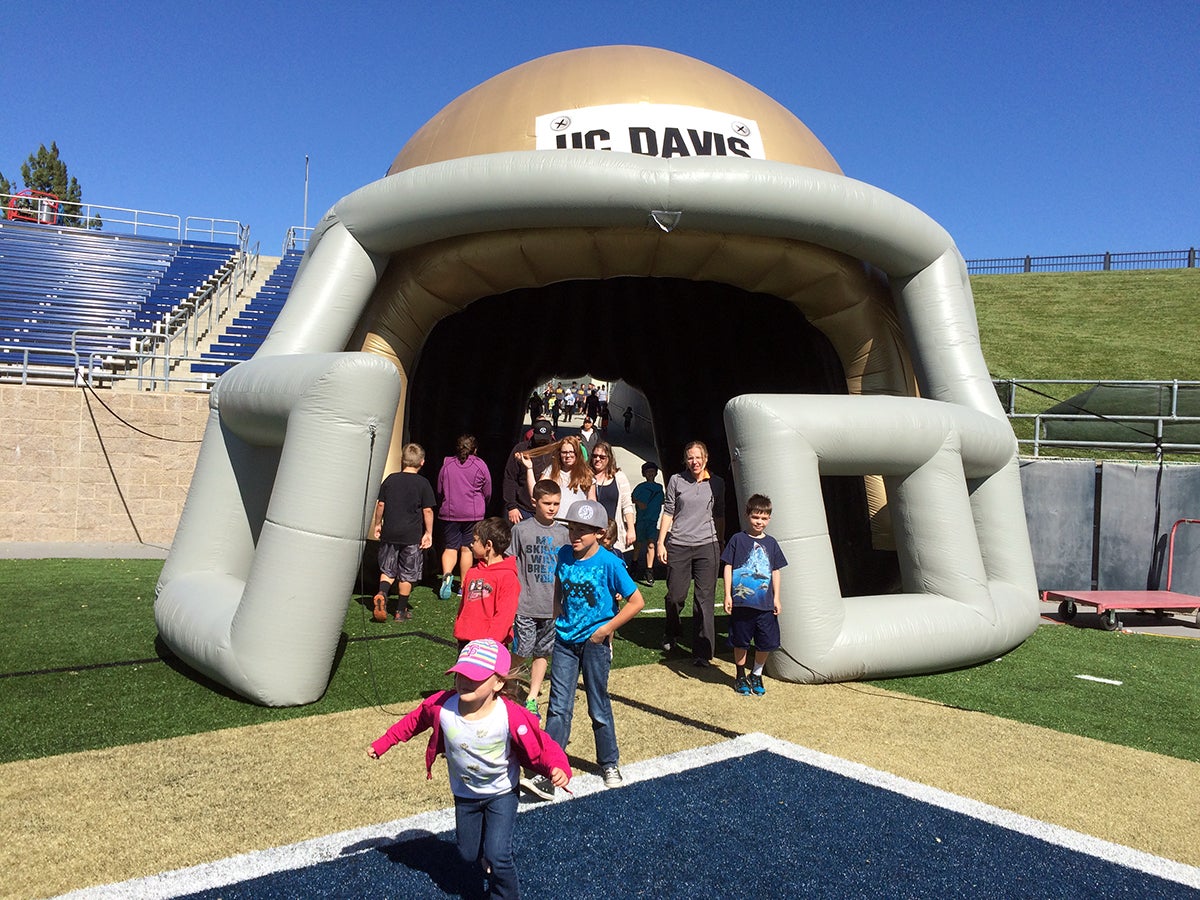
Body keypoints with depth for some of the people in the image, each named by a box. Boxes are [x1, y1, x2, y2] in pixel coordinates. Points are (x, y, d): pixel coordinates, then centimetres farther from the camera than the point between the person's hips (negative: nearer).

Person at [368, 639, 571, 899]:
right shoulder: (440, 707, -25)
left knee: (497, 854, -10)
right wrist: (382, 744, 2)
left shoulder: (512, 717, -34)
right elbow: (413, 722, -4)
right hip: (464, 794, 4)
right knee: (468, 853, 19)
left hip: (501, 793, -3)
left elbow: (543, 747, -26)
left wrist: (558, 769, -45)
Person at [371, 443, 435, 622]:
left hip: (389, 533, 2)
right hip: (412, 535, -2)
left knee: (388, 570, 14)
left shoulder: (390, 479, 3)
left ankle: (382, 593, -13)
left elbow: (380, 504, 6)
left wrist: (377, 524, 18)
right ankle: (401, 610, 14)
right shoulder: (423, 483, -4)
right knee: (407, 574, 8)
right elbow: (428, 510, -5)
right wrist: (428, 533, 2)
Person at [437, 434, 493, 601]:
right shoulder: (480, 465, -1)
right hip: (473, 513, 0)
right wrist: (480, 508, 26)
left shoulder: (446, 464, 2)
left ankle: (447, 574, -22)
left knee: (450, 547, 5)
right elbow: (487, 493, 6)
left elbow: (439, 491, 9)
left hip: (449, 512, 1)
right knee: (466, 548, 7)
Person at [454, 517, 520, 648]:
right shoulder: (472, 571, 12)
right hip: (466, 642, 7)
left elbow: (505, 616, -16)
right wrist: (458, 631, 14)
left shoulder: (507, 577, -12)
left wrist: (490, 641, -20)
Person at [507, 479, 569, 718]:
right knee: (520, 653, 1)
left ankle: (532, 698, 24)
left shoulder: (563, 533, 4)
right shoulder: (521, 529, -4)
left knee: (542, 653, 11)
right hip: (525, 605, -3)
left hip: (553, 607, 3)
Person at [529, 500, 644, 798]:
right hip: (565, 640, 3)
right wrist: (560, 619, 7)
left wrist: (606, 629, -15)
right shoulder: (564, 556, -2)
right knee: (558, 707, 2)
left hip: (595, 642, -3)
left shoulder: (609, 563, -16)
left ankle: (610, 764, 30)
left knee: (599, 708, 11)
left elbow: (636, 601, -15)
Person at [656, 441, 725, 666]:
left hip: (707, 546, 0)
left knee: (705, 599, -2)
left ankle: (702, 653, 4)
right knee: (675, 596, 5)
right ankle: (671, 636, 34)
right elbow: (668, 512, 5)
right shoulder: (676, 480, 4)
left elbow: (719, 516, 15)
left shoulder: (716, 483, 8)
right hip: (678, 545, 0)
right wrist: (661, 542, 0)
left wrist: (720, 544, 16)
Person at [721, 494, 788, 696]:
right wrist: (727, 595, -6)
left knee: (767, 642, 5)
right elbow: (728, 567, -2)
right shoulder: (738, 539, -3)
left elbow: (775, 572, 13)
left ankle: (756, 675, 26)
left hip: (765, 604, 3)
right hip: (741, 602, -3)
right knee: (741, 642, 8)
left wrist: (776, 598, 8)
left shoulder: (771, 543, 7)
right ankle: (741, 675, 27)